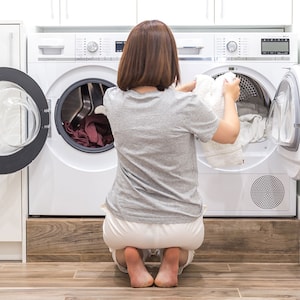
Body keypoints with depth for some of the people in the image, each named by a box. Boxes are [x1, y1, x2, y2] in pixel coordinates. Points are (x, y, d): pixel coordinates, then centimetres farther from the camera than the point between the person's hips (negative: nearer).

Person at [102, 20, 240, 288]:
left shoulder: (112, 100, -10)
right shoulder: (186, 106, -20)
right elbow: (230, 134, 0)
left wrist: (180, 90, 28)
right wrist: (229, 96, 17)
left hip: (126, 224, 1)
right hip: (179, 225, -1)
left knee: (116, 239, 39)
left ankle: (130, 256, 5)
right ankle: (173, 261, 5)